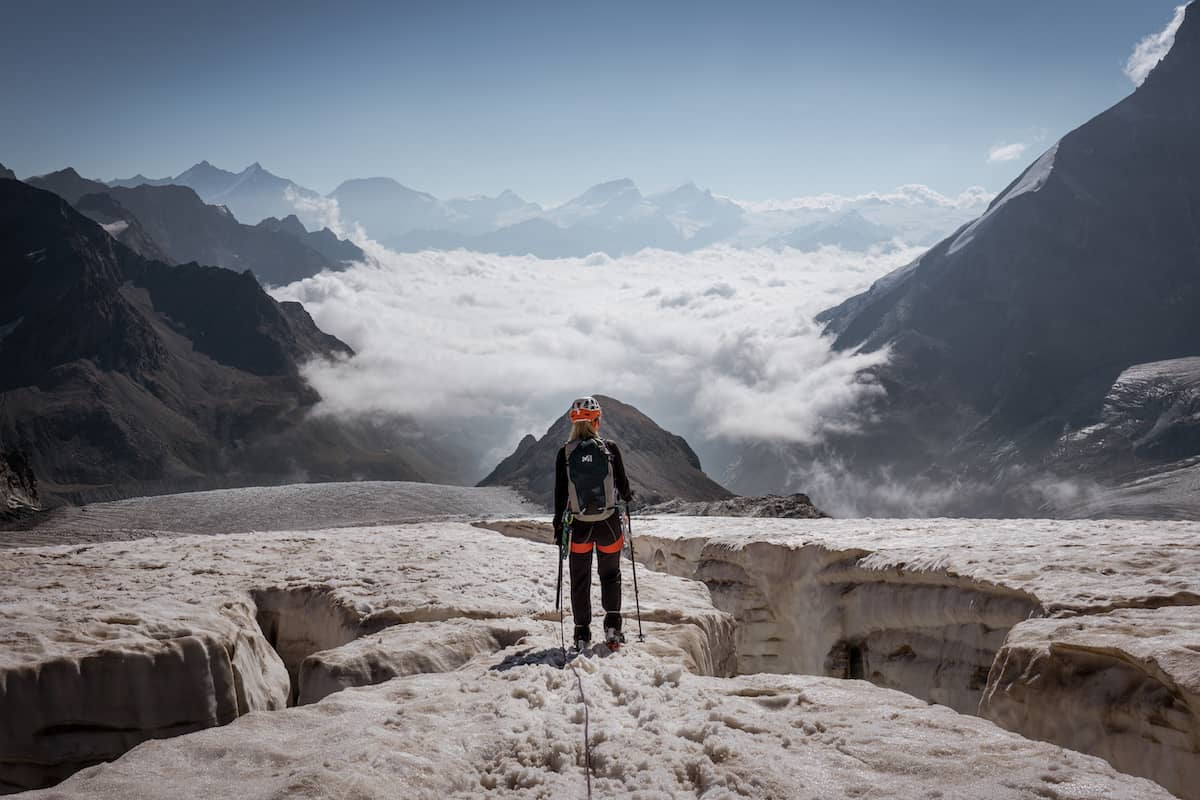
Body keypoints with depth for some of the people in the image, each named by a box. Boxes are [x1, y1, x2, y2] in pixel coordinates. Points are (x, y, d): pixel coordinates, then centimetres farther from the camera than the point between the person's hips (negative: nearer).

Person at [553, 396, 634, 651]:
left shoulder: (565, 453, -7)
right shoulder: (610, 448, -8)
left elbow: (560, 492, -4)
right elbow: (623, 485, -1)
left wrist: (558, 524, 6)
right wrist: (626, 495, 22)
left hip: (578, 525, 0)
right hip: (608, 523, 0)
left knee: (580, 579, 14)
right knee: (610, 574, 17)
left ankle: (582, 633, 15)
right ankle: (612, 625, 4)